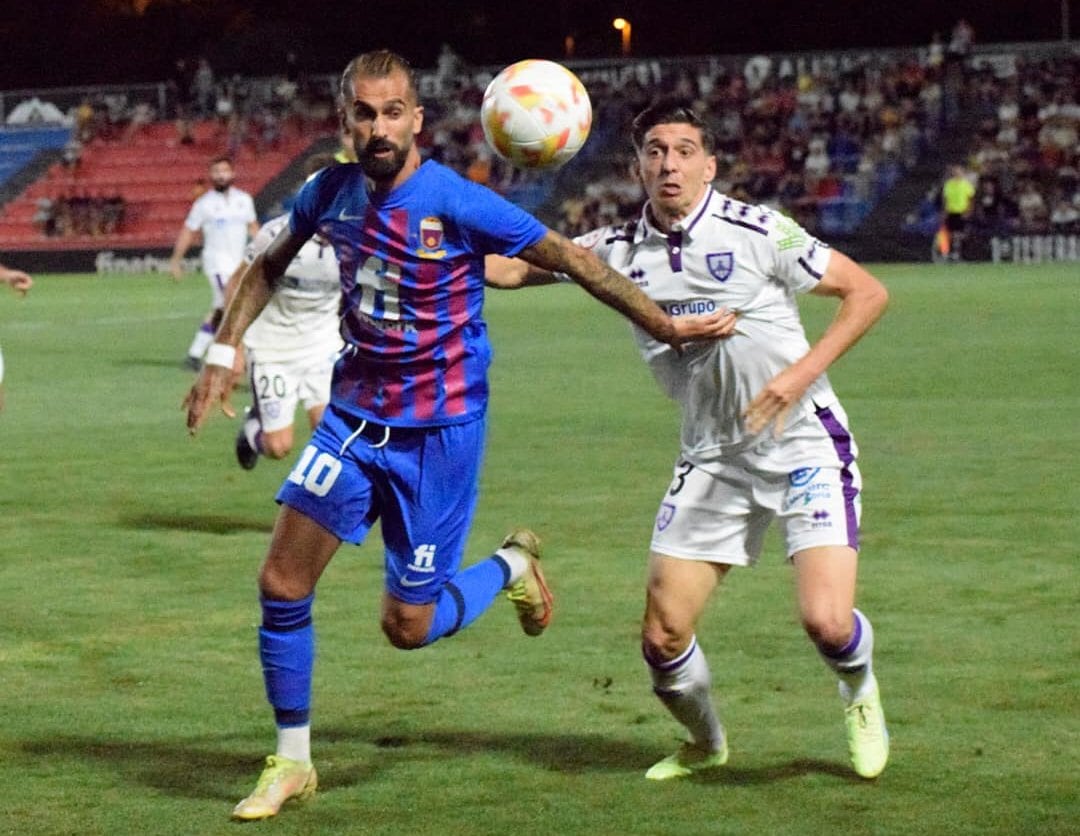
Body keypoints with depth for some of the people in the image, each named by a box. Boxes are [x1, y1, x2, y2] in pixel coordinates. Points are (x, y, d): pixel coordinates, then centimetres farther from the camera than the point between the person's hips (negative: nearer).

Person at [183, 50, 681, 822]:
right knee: (282, 581, -5)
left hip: (438, 431, -4)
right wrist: (225, 350, 8)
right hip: (354, 416, 5)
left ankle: (511, 567, 30)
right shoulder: (331, 193, -3)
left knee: (408, 627, -2)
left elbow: (572, 260, -13)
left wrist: (667, 328, -14)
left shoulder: (457, 203, -19)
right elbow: (270, 265, 17)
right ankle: (292, 761, 11)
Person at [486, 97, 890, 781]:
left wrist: (801, 374, -17)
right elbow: (514, 268, 8)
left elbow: (868, 293, -6)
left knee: (827, 623, -19)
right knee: (662, 635, -2)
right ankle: (706, 743, 31)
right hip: (711, 460, 4)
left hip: (804, 443, -4)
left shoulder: (757, 232, -11)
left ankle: (860, 694, 20)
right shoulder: (620, 250, 1)